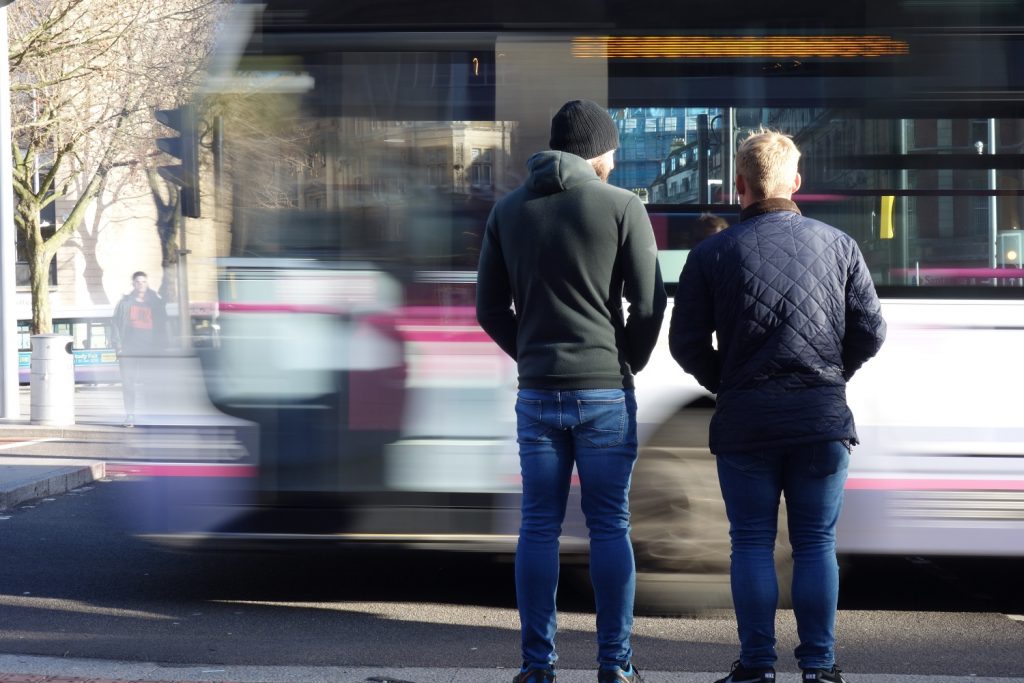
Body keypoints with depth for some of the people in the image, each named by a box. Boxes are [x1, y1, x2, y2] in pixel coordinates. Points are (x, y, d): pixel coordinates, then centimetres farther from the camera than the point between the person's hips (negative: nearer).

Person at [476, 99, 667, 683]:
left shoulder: (509, 210, 8)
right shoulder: (621, 206, -4)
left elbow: (490, 310, 9)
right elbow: (650, 303, -5)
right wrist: (628, 363, 9)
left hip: (536, 393, 3)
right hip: (607, 393, -3)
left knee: (539, 526, 6)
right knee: (609, 526, 3)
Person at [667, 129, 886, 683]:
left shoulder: (712, 253, -1)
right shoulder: (838, 246, 3)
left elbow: (685, 343, -1)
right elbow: (870, 331, 3)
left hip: (744, 421, -1)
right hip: (824, 418, 1)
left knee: (751, 543, 6)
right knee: (815, 543, 7)